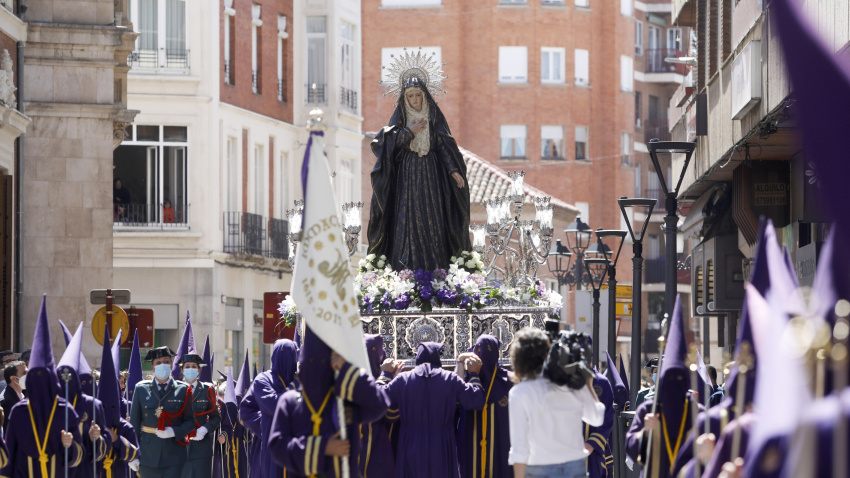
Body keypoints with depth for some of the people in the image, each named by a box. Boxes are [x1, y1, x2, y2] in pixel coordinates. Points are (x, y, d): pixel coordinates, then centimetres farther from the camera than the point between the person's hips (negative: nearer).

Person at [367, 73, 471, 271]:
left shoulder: (434, 115, 6)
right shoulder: (400, 117, 6)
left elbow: (444, 145, 2)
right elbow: (389, 141, -3)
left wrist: (453, 169, -9)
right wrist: (410, 132, -11)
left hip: (430, 172, 0)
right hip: (407, 173, 0)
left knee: (432, 216, -4)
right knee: (407, 215, -7)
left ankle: (434, 265, -4)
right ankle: (407, 264, -8)